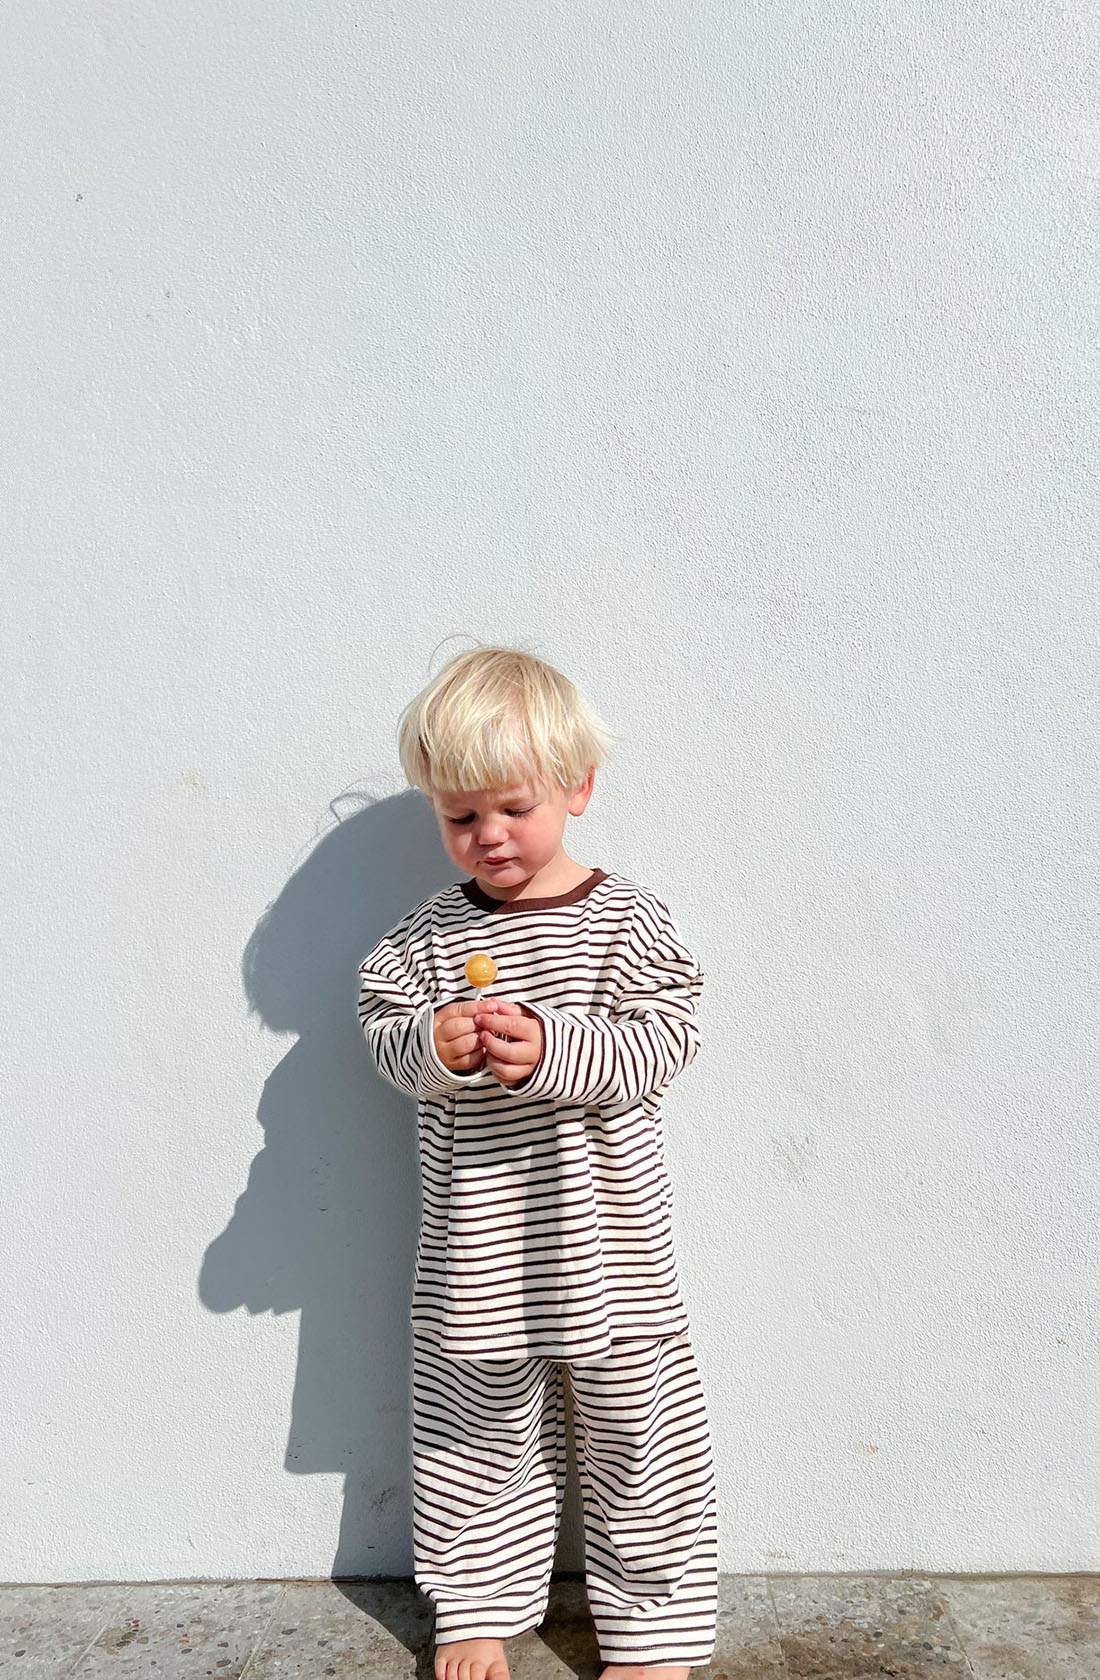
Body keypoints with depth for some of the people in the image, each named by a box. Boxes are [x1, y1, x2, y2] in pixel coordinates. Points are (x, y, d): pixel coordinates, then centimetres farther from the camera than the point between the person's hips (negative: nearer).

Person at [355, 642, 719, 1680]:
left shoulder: (624, 918, -8)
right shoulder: (427, 932, 0)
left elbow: (662, 1042, -14)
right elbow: (386, 1034, -1)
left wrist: (553, 1049, -29)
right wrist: (432, 1046, -23)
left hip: (601, 1230, -2)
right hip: (471, 1246, 3)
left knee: (636, 1431, 11)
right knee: (477, 1429, 18)